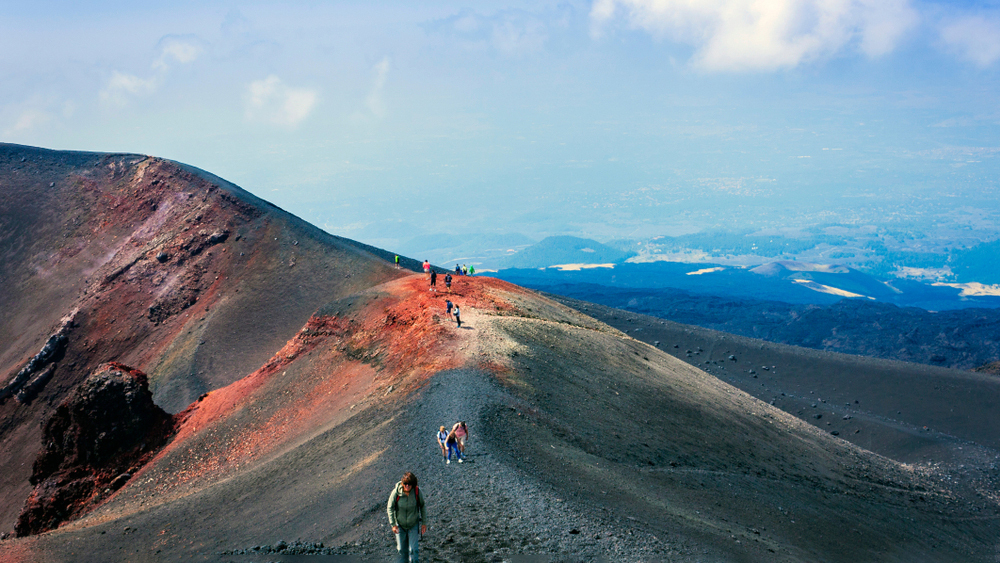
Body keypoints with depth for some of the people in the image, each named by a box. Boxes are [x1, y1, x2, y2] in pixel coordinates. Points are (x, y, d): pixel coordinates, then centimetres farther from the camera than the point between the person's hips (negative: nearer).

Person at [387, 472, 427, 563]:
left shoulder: (417, 491, -21)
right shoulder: (396, 492, -24)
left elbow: (422, 506, -4)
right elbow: (390, 508, -9)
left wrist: (424, 523, 0)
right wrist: (393, 524, -10)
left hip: (413, 524, 0)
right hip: (400, 525, 0)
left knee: (413, 549, 0)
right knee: (401, 548, 16)